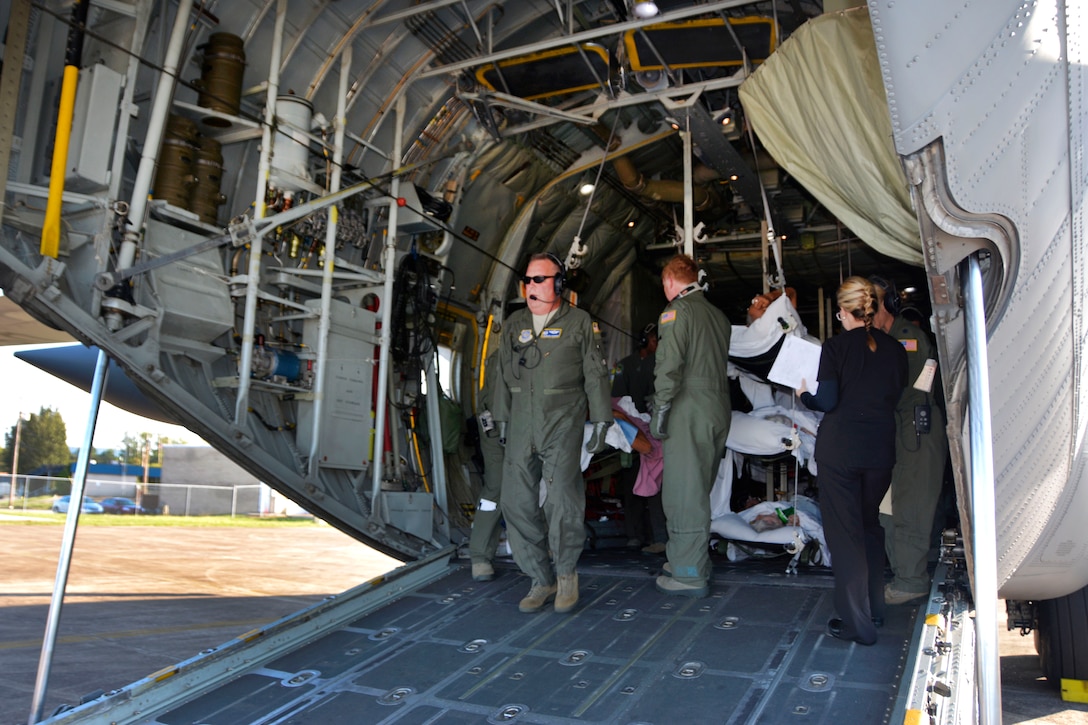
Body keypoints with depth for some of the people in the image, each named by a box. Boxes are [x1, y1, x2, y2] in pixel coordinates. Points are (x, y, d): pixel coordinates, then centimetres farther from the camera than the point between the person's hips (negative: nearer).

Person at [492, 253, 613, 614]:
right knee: (518, 503, 1)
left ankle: (566, 571, 12)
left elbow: (595, 375, 2)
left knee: (561, 500, -12)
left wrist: (601, 421, -2)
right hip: (521, 425, 5)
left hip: (562, 424, -4)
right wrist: (502, 419, 16)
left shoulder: (580, 322, 2)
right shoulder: (514, 324, 15)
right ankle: (542, 580, 15)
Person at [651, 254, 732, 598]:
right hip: (720, 411, 8)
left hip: (690, 411, -8)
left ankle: (690, 575, 3)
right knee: (698, 491, 16)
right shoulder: (718, 315, 17)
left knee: (685, 494, -2)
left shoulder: (676, 311, -7)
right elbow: (721, 363, 16)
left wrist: (660, 410, -12)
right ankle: (685, 560, 27)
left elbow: (669, 365, -17)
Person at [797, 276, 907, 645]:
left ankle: (857, 622, 7)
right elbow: (896, 399, 8)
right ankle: (874, 607, 33)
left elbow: (827, 402, -13)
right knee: (870, 525, 21)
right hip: (880, 449, 5)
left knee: (844, 531, 3)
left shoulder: (836, 347, -11)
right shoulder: (894, 349, 2)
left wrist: (804, 395, 6)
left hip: (840, 448, -5)